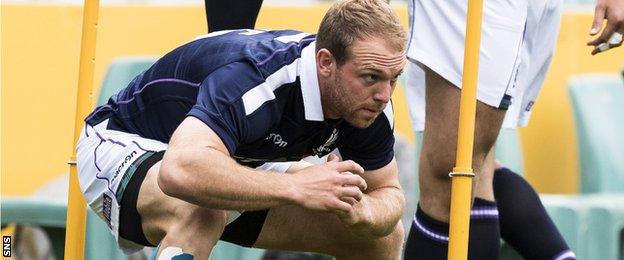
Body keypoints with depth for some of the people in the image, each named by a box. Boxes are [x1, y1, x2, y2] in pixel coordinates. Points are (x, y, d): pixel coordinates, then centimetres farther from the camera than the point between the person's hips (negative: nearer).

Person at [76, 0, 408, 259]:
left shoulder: (372, 102, -17)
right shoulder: (256, 75, -41)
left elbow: (389, 193, -2)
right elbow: (181, 171, -56)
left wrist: (360, 212, -28)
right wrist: (296, 186, -50)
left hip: (230, 167, 8)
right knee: (199, 210, -44)